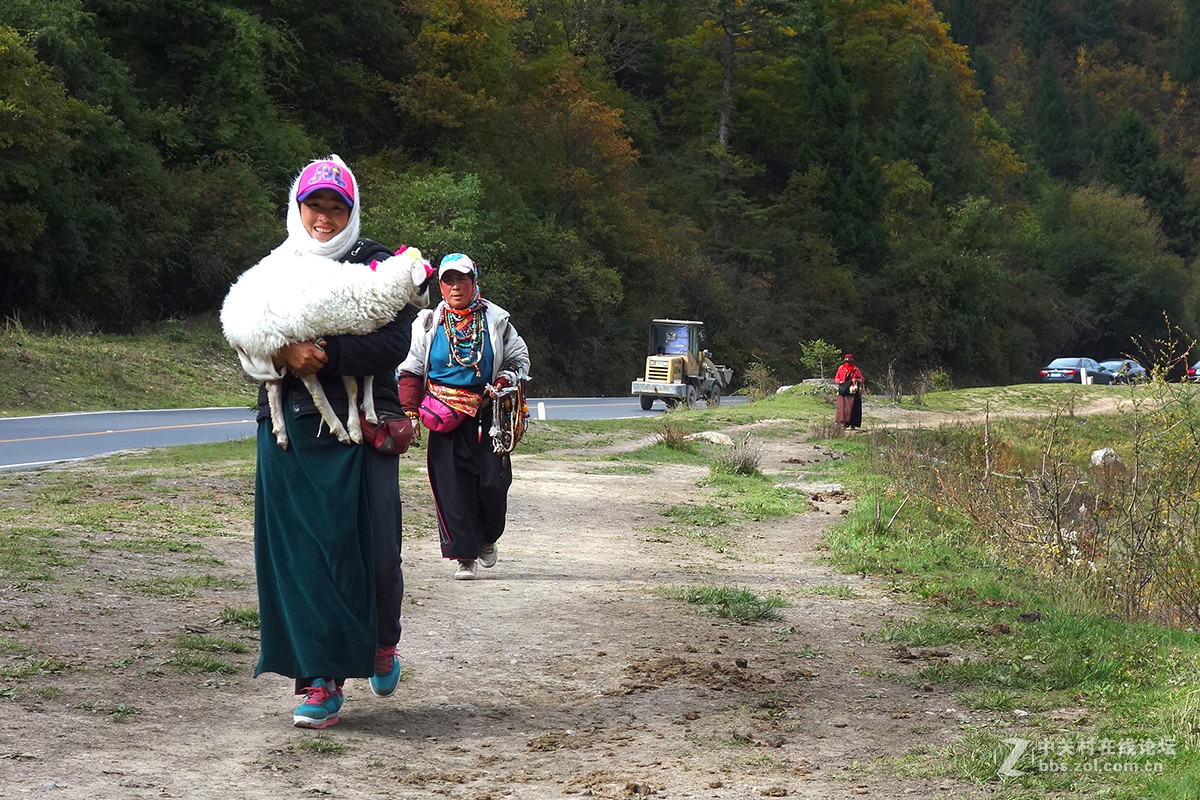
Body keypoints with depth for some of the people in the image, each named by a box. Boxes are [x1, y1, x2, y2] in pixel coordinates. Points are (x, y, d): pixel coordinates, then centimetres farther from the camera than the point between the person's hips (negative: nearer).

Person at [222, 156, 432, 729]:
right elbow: (246, 347, 6)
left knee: (371, 550, -4)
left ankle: (382, 642, 27)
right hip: (290, 430, 2)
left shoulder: (377, 266, 3)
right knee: (299, 553, -1)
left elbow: (394, 345, -9)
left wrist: (325, 355, -20)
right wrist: (285, 356, -16)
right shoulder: (273, 267, 12)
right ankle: (322, 681, 6)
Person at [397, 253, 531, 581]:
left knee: (494, 481, -6)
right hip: (443, 416, 0)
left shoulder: (495, 320, 7)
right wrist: (409, 411, 1)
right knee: (451, 485, -6)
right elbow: (410, 371, 11)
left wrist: (502, 382, -4)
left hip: (485, 412, 0)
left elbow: (520, 358, 16)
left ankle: (487, 538, 21)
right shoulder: (428, 323, 7)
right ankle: (464, 556, -1)